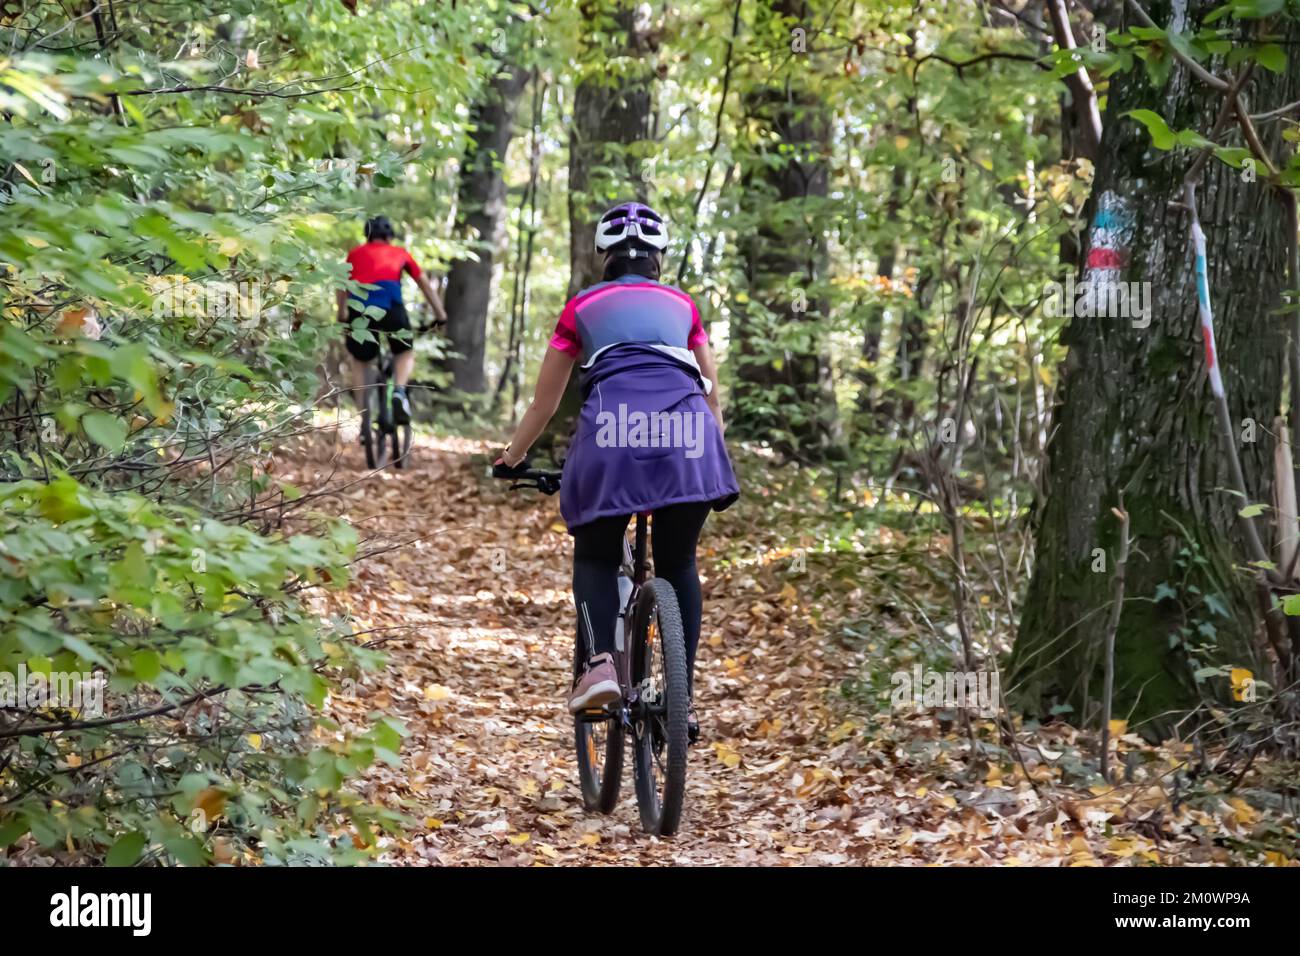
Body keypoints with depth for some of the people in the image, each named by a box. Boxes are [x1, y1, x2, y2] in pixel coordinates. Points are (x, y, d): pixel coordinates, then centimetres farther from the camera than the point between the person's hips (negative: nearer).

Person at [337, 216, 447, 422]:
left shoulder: (355, 254, 30)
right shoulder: (400, 253, 29)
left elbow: (342, 288, 29)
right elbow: (425, 285, 33)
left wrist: (342, 318, 39)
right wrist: (441, 315, 39)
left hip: (358, 308, 1)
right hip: (390, 306, -1)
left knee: (359, 361, 24)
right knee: (406, 353, 23)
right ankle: (399, 392, -7)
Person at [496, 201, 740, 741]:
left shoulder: (583, 306, 27)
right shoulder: (681, 305, 31)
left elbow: (544, 402, 33)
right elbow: (711, 392, 36)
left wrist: (511, 459, 47)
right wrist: (717, 455, 52)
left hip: (612, 427, -1)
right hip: (687, 430, 1)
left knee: (595, 556, 17)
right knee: (678, 563, 18)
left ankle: (600, 662, -9)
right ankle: (683, 696, 10)